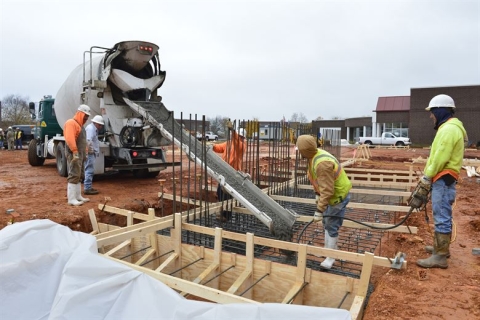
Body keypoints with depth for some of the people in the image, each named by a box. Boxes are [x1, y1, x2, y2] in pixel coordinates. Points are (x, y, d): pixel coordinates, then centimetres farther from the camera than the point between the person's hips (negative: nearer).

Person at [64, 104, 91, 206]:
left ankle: (78, 196, 22)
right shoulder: (71, 123, -12)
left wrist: (85, 153, 19)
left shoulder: (80, 124, 21)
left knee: (79, 176, 14)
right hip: (74, 154, -11)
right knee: (74, 175, -11)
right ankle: (71, 199, -9)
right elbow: (70, 139, -25)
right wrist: (75, 152, -28)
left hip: (80, 154, 11)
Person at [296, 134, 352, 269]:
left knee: (331, 226, -3)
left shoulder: (322, 163, -34)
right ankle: (328, 248, 37)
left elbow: (327, 191, -34)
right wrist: (317, 195, 17)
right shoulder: (315, 155, -3)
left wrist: (319, 211, -31)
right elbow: (317, 180, 11)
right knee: (326, 222, 21)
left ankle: (331, 256, 12)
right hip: (331, 194, 10)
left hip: (338, 196, -10)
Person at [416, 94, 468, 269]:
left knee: (441, 218, -8)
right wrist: (429, 175, 16)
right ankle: (441, 247, 31)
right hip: (443, 179, 11)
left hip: (443, 180, -11)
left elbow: (440, 157, -21)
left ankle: (440, 257, -3)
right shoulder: (449, 127, 18)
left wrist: (427, 176, -13)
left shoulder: (449, 129, -16)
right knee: (443, 216, 18)